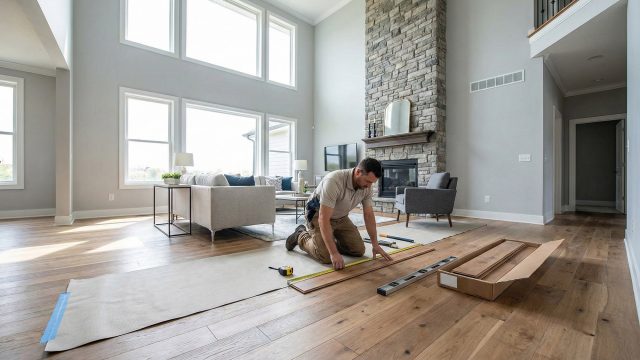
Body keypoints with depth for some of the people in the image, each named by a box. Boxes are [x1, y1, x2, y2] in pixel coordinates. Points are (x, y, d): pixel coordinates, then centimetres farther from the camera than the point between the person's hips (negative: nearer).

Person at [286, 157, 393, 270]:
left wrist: (375, 244, -8)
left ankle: (330, 241, 23)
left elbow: (369, 215, -5)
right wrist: (334, 253, -40)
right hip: (318, 214, -6)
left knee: (359, 250, -1)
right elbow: (324, 219, -38)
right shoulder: (334, 181, -37)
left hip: (341, 217, 7)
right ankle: (301, 236, 9)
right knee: (326, 257, -18)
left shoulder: (367, 186, -15)